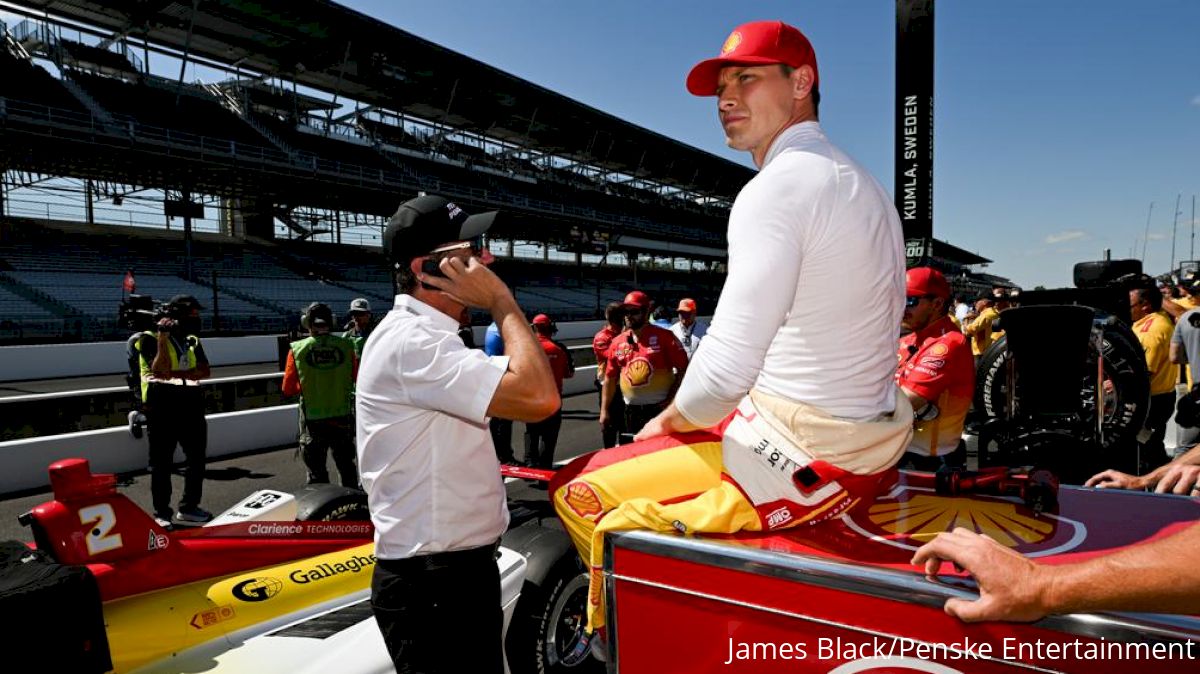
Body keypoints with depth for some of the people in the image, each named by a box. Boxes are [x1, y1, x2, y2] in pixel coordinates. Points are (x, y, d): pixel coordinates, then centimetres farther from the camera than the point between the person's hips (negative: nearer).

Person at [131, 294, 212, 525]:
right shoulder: (151, 339, -5)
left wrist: (175, 374, -15)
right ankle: (162, 513, 11)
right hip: (162, 409, -6)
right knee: (162, 463, 1)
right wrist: (163, 337, -18)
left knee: (197, 457, 12)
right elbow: (161, 369, -20)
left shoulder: (192, 341, 12)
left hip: (191, 407, 6)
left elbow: (205, 371, -1)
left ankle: (189, 507, 26)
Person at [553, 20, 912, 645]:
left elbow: (725, 370, -26)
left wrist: (666, 422, -5)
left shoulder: (776, 187, -18)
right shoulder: (864, 185, 13)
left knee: (577, 493, -4)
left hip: (803, 454, -10)